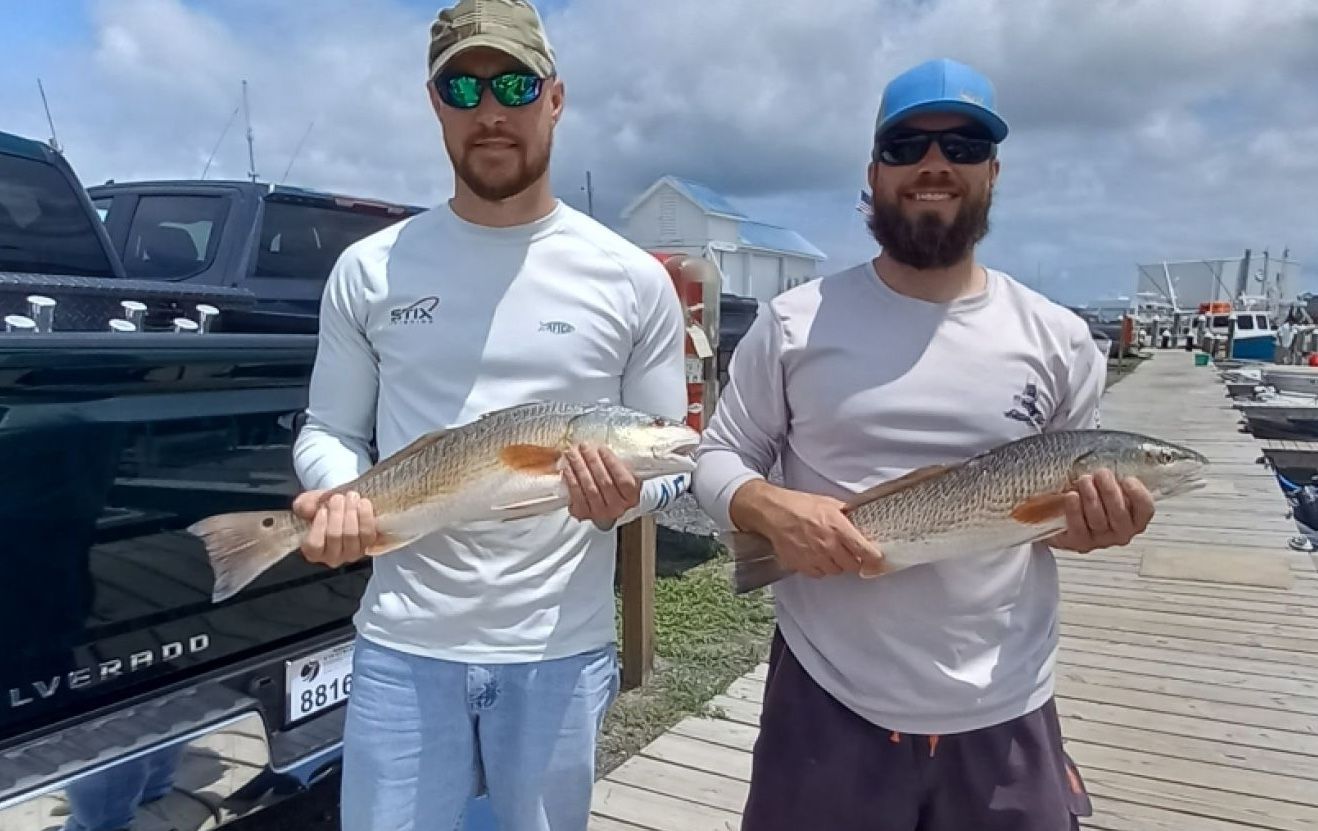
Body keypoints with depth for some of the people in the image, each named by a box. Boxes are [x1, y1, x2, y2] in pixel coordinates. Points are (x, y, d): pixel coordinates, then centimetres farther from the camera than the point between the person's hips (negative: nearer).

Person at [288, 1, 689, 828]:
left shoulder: (632, 280, -2)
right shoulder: (368, 271, 1)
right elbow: (329, 431, 8)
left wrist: (624, 498, -19)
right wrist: (337, 497, -14)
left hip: (560, 650, 0)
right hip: (403, 646, 1)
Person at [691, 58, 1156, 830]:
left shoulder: (1060, 339, 0)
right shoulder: (794, 322, -4)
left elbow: (1078, 496, 11)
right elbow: (720, 457, 1)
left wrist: (1099, 523, -13)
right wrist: (770, 510, -20)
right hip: (827, 699, -1)